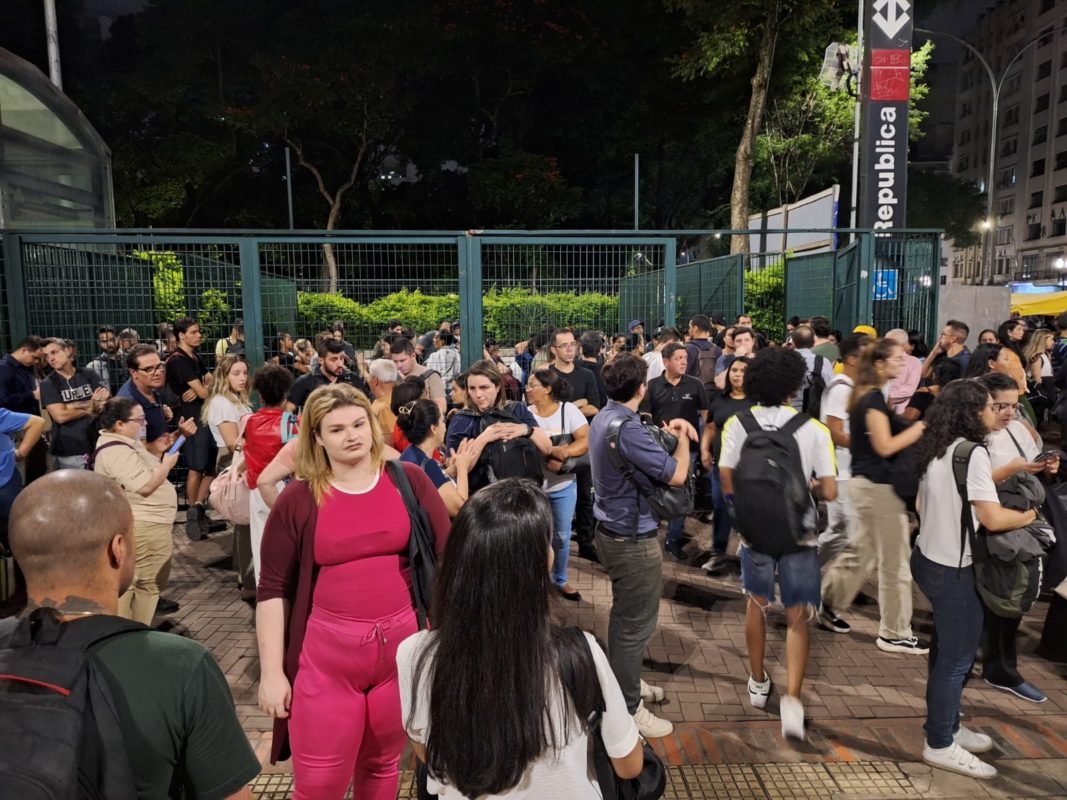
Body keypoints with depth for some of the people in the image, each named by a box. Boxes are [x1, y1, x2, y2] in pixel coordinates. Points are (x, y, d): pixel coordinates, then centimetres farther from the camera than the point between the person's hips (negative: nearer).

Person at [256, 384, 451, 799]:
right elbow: (272, 590, -1)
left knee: (383, 766, 20)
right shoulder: (298, 499, -5)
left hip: (401, 645, 1)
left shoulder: (409, 481, -3)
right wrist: (271, 670, -4)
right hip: (326, 654, -1)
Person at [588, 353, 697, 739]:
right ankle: (626, 709, 16)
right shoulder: (627, 429, -28)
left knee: (624, 615, 25)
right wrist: (681, 438, -5)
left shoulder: (603, 418, 4)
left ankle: (623, 682, 42)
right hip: (634, 539, -10)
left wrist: (666, 432, 3)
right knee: (636, 623, 3)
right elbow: (676, 475, -23)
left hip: (612, 531, 10)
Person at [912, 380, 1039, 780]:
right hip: (953, 570, -9)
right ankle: (940, 745, 15)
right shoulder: (972, 452, -19)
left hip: (928, 559, 9)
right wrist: (1028, 516, -4)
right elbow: (993, 518, -21)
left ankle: (947, 726, 34)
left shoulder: (936, 450, 7)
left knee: (946, 651, 20)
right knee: (956, 658, 4)